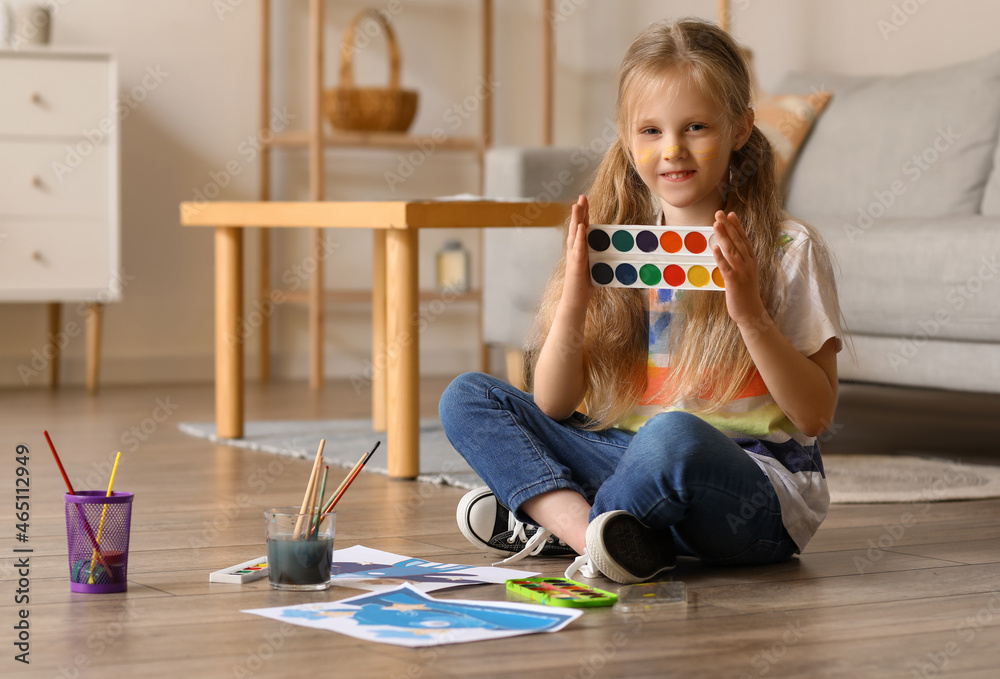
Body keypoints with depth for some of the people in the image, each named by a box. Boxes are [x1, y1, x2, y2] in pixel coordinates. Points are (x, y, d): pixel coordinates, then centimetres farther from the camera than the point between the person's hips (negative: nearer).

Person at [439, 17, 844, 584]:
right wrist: (573, 301, -13)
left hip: (759, 482, -5)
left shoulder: (788, 251, -3)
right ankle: (585, 528, -23)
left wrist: (751, 316, -20)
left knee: (672, 434, -39)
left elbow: (816, 415, -7)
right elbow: (553, 406, 4)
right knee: (467, 398, -4)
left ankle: (548, 521, -13)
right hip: (634, 462, 5)